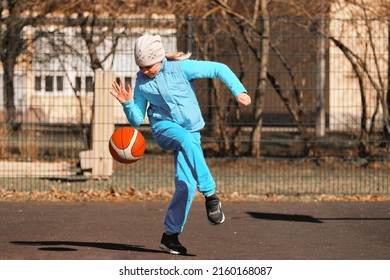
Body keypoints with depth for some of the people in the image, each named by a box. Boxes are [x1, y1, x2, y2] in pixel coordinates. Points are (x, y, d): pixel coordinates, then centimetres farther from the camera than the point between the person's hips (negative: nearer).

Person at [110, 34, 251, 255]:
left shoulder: (181, 68, -9)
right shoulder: (141, 83, 0)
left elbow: (220, 69, -7)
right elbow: (137, 120, 5)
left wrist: (239, 91, -18)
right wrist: (127, 103, -15)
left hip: (190, 131, 0)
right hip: (164, 127, 0)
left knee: (187, 183, -15)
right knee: (186, 140, -37)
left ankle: (170, 235, -3)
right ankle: (210, 195, -39)